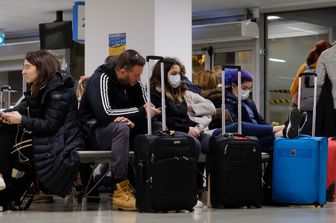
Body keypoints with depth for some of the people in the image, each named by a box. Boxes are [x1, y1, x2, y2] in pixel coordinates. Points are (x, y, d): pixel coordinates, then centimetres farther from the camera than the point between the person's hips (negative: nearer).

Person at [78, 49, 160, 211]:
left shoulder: (135, 84, 3)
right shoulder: (101, 78, -17)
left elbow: (146, 114, -2)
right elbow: (105, 114, -31)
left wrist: (133, 122, -26)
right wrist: (140, 111, -25)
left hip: (118, 130, 7)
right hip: (93, 132, -7)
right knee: (120, 127, -37)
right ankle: (120, 190, -38)